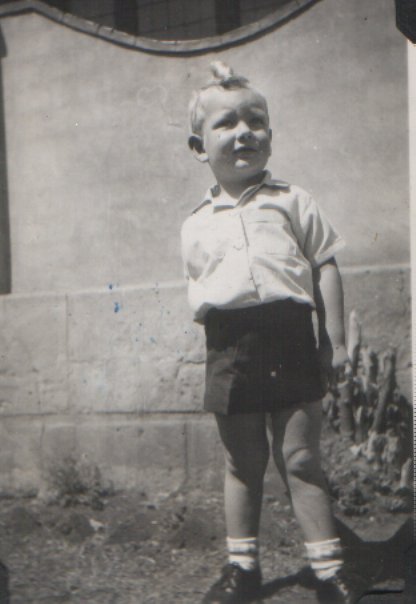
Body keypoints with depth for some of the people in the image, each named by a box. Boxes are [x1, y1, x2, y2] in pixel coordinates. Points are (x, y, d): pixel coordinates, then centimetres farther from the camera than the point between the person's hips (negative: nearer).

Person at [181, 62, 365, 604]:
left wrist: (335, 340, 2)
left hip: (289, 338, -2)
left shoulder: (291, 201, 6)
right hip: (230, 346, 2)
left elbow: (325, 267, 6)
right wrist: (200, 304, -2)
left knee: (300, 457, 2)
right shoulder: (197, 224, 11)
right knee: (243, 462, 12)